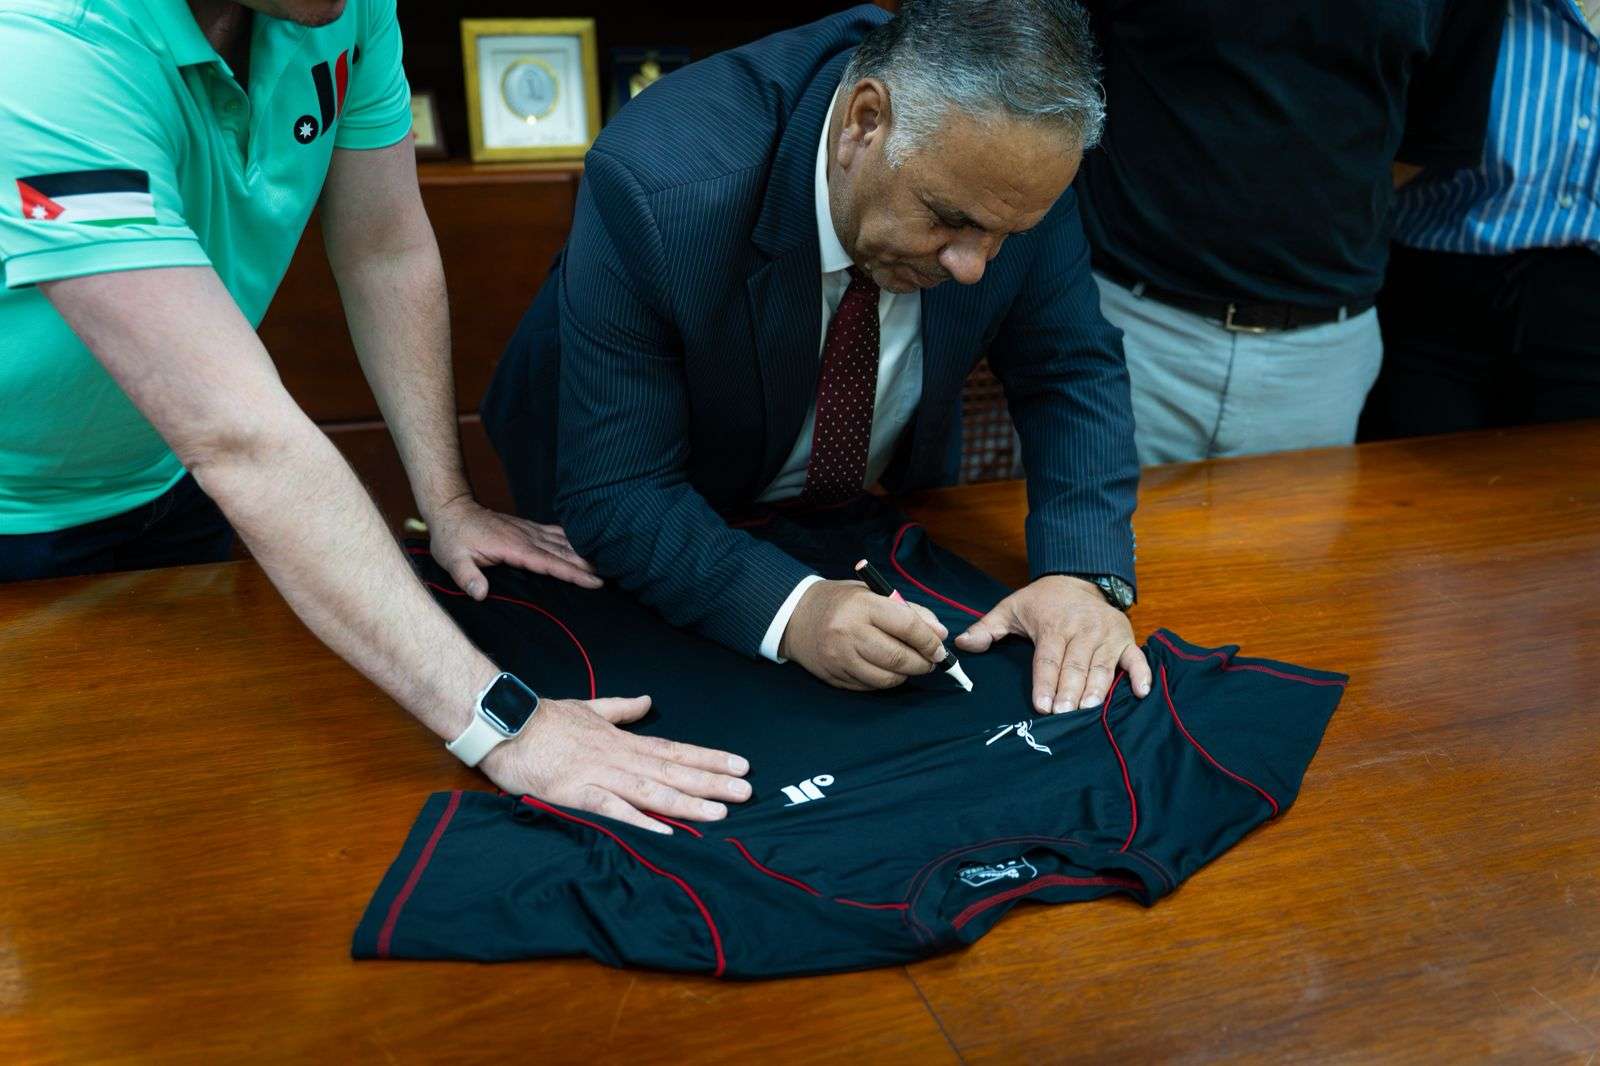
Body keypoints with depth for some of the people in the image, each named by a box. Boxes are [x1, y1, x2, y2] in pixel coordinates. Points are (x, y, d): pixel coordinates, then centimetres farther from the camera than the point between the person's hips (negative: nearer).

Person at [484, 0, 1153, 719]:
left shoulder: (1015, 160, -26)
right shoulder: (654, 190, -38)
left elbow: (1072, 371, -15)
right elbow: (613, 495, -33)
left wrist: (1085, 574, -30)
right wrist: (788, 609, -48)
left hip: (880, 495, 2)